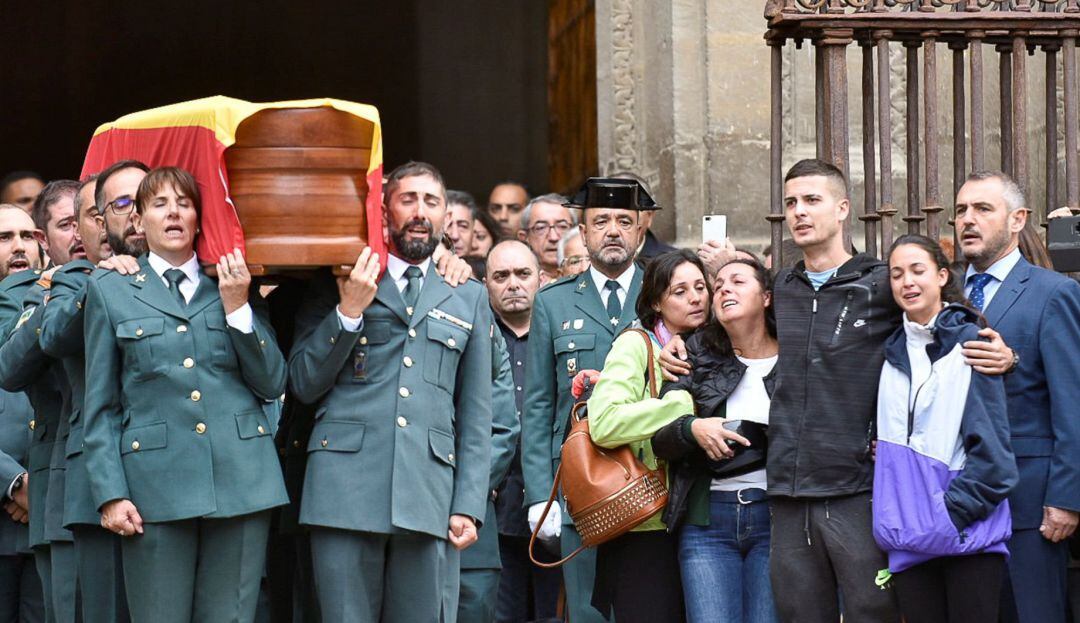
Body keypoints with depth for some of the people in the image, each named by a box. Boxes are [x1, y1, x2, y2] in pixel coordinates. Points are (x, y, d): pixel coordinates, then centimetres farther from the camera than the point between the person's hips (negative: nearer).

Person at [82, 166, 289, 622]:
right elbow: (100, 406, 6)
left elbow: (273, 384, 7)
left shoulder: (237, 286, 14)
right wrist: (109, 493, -3)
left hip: (240, 480, 2)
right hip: (155, 484, -1)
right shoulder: (110, 289, 9)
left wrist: (238, 307, -3)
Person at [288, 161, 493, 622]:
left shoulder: (468, 298, 16)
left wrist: (469, 506, 5)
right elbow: (302, 384, 4)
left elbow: (475, 415, 14)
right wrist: (348, 311, -7)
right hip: (346, 488, -2)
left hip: (426, 497, 2)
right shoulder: (337, 285, 10)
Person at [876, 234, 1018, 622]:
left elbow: (990, 444, -8)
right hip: (909, 539, 5)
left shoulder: (968, 342, -4)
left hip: (968, 532, -5)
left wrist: (953, 511, -14)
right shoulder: (894, 352, 13)